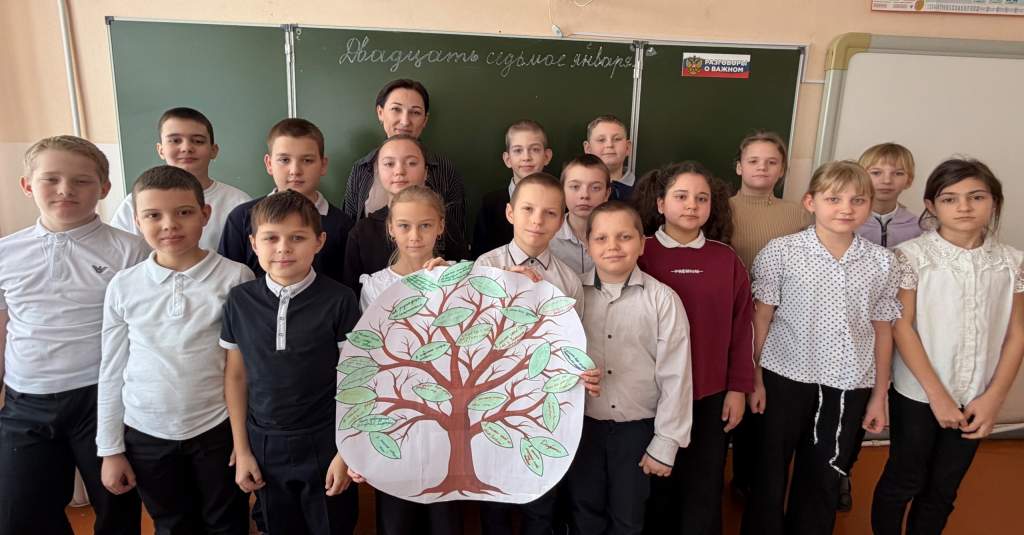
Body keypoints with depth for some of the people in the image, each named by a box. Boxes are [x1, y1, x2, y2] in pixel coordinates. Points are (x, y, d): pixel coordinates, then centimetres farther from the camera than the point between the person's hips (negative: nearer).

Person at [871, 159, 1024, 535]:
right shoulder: (912, 255, -11)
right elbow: (901, 327, -12)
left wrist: (994, 397, -4)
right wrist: (937, 394, -13)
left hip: (975, 400, 3)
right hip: (918, 394, -3)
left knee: (943, 489, 16)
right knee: (904, 481, 11)